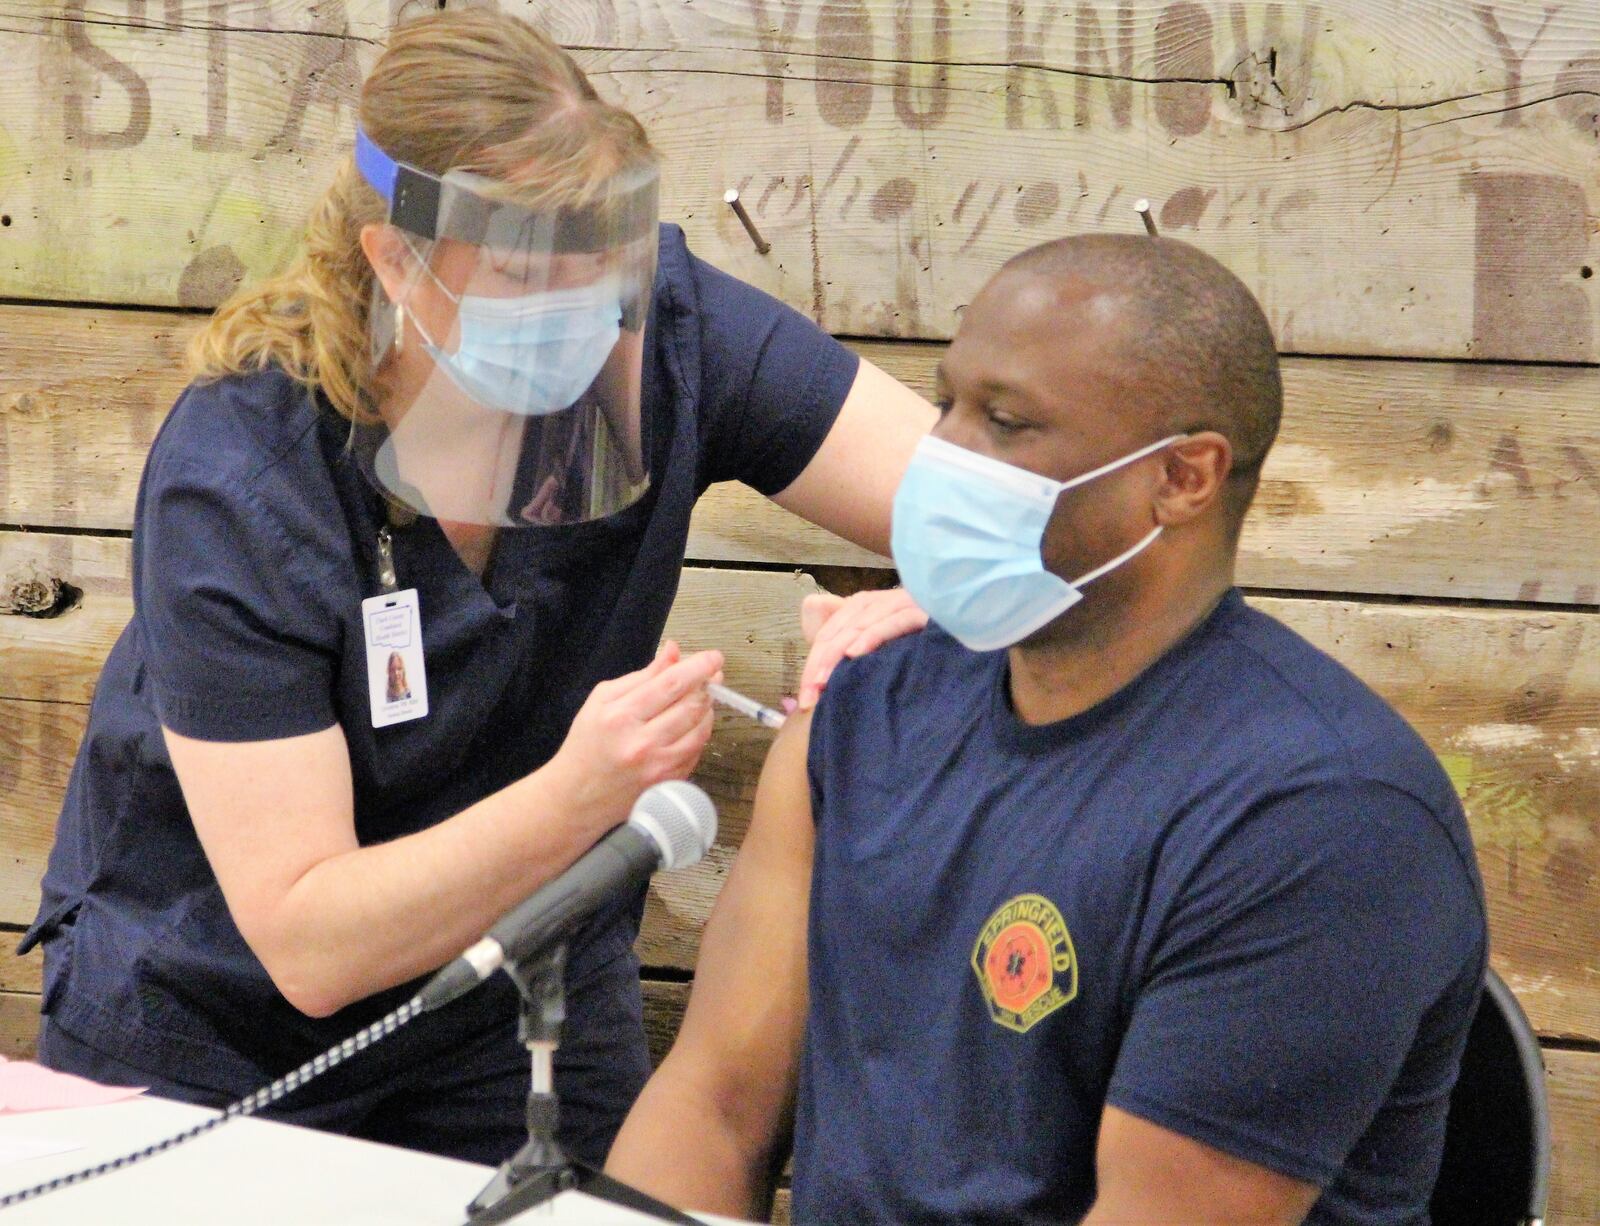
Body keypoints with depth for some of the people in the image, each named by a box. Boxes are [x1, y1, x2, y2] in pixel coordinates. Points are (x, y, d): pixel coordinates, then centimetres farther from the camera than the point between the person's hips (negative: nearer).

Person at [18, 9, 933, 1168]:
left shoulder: (661, 332, -19)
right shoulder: (233, 479, -29)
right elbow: (305, 946, -29)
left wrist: (915, 615, -43)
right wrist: (578, 796, -44)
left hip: (526, 1022, 3)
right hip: (215, 1038, -3)